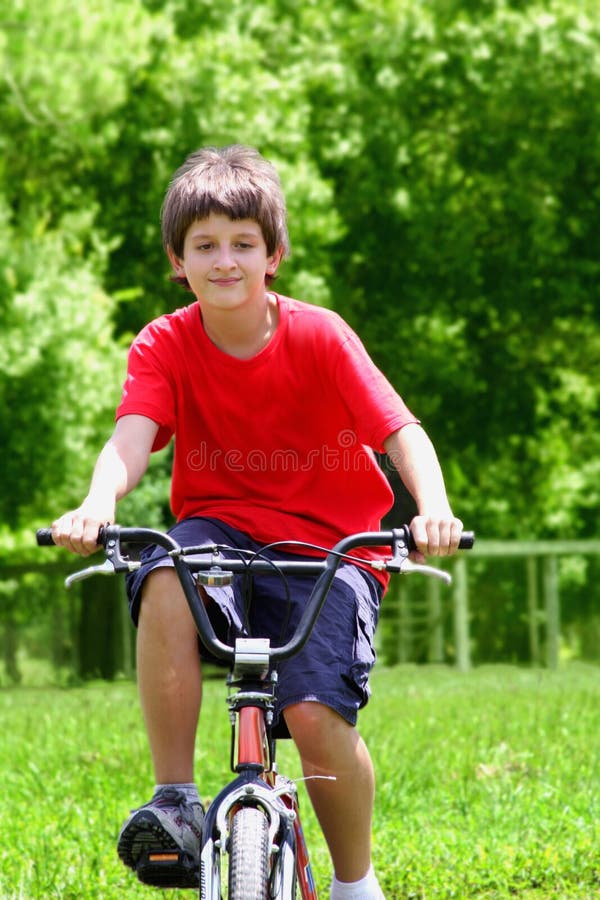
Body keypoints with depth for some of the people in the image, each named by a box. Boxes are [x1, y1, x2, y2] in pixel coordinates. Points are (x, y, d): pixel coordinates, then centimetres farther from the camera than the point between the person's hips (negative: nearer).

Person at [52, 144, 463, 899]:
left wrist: (433, 507, -37)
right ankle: (173, 799, -23)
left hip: (326, 543, -1)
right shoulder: (165, 346, -5)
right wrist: (97, 506, -44)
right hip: (221, 527, 1)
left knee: (316, 717, -23)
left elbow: (400, 430, -16)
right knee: (164, 586, -35)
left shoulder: (318, 336, -9)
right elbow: (133, 434, -22)